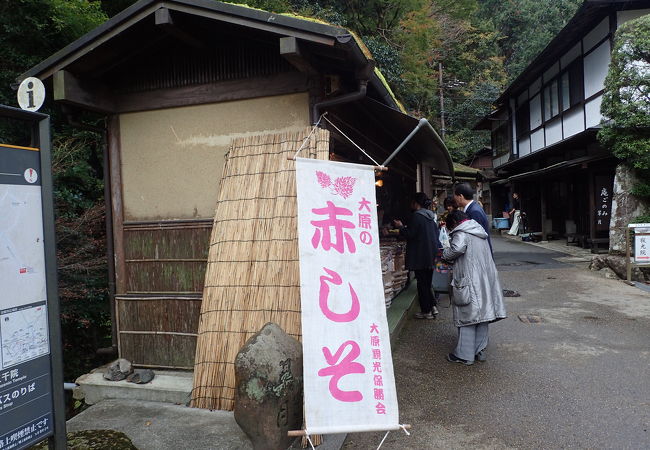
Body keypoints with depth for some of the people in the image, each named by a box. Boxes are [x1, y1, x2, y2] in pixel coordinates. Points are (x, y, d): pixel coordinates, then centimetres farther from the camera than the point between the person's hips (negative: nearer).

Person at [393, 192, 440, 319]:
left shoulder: (416, 216, -15)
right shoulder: (431, 216, 12)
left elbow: (410, 234, -17)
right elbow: (436, 234, 17)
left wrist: (401, 227, -2)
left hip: (420, 257, -8)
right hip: (431, 256, 8)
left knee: (422, 284, 0)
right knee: (427, 283, 16)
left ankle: (426, 311, 6)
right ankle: (432, 306, 11)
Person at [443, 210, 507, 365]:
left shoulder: (461, 234, -10)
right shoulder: (479, 232, 18)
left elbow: (457, 248, -29)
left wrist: (445, 255, -11)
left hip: (470, 282, -8)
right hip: (485, 281, 8)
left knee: (466, 317, -2)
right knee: (482, 314, 13)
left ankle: (464, 355, 3)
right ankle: (481, 351, 19)